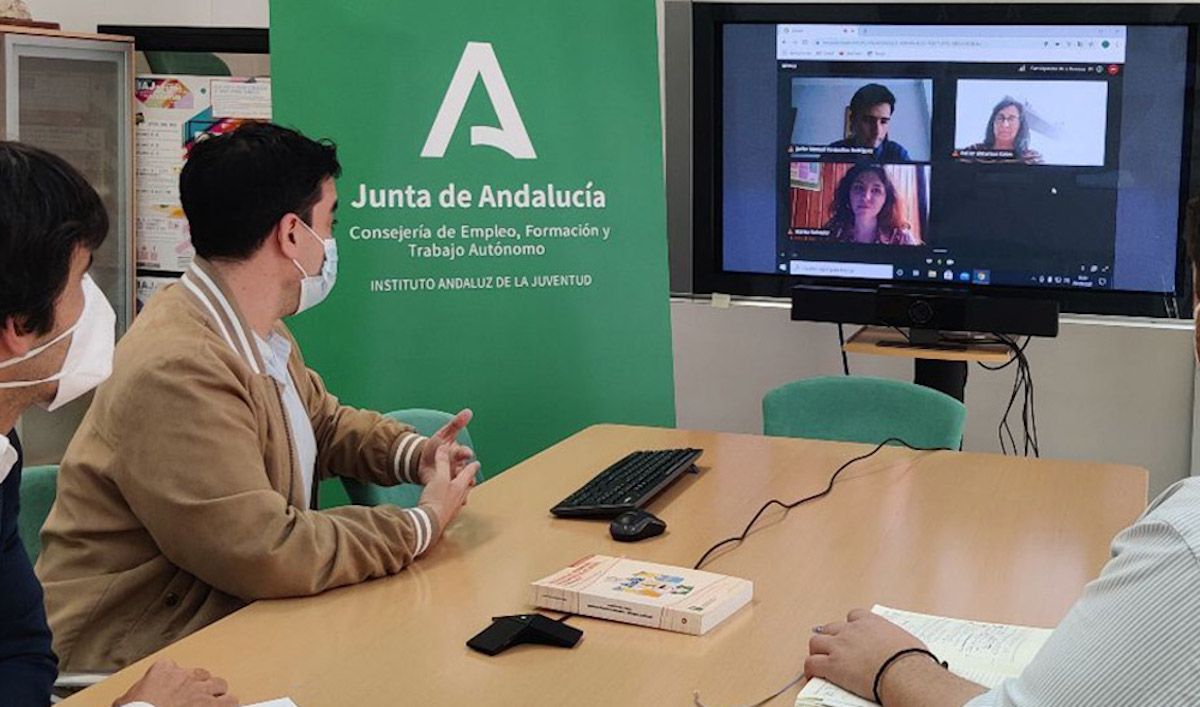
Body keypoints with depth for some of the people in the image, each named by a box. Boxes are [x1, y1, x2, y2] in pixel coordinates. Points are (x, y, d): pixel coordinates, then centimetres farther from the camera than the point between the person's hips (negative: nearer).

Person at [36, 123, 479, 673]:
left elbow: (324, 422, 24)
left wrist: (413, 454, 4)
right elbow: (271, 555, -27)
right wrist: (423, 525, -15)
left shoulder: (259, 332, 7)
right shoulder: (178, 370, -26)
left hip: (229, 616, 9)